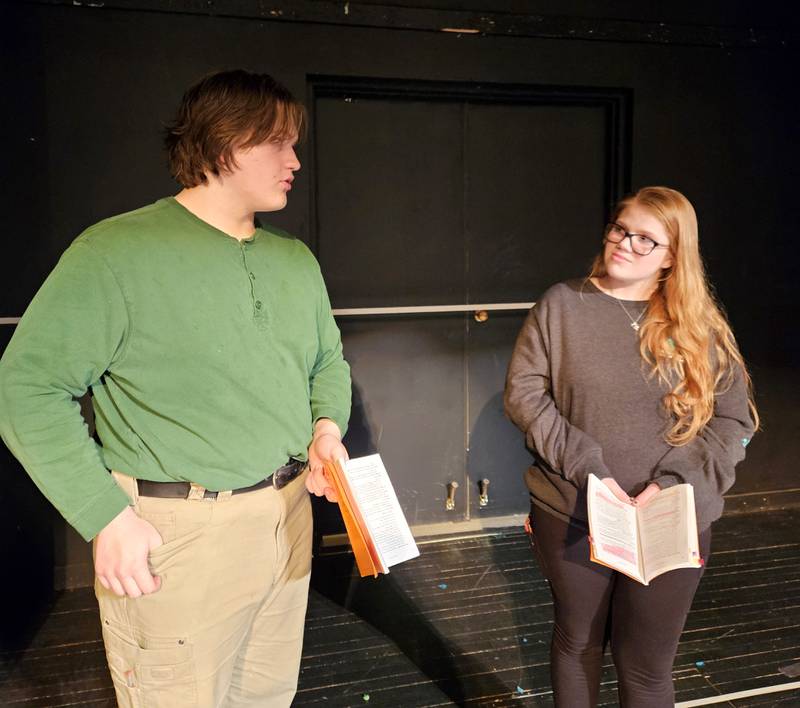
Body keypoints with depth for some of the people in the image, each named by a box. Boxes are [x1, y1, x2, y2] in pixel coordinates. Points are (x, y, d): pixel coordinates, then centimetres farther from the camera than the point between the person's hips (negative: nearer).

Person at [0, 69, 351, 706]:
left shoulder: (297, 261, 9)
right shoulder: (117, 253, -12)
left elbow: (329, 362, 21)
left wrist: (328, 426, 1)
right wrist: (107, 516, -15)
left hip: (288, 518, 6)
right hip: (174, 535, -6)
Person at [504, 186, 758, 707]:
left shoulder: (700, 323, 1)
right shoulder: (562, 304, -1)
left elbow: (735, 419, -1)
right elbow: (523, 392, -5)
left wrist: (670, 484, -15)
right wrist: (588, 471, -15)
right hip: (572, 514, 0)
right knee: (577, 643, 18)